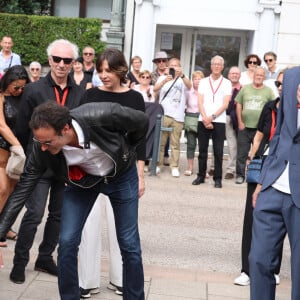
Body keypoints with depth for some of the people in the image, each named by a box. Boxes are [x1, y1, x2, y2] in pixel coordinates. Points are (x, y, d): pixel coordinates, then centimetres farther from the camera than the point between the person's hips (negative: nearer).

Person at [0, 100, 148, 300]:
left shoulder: (103, 116, -38)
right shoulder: (43, 147, -28)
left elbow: (142, 121, -17)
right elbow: (23, 189, -19)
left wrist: (125, 152, -2)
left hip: (121, 175, -2)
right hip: (82, 179, 2)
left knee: (129, 244, -1)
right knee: (67, 242, -7)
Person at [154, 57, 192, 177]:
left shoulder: (183, 80, 7)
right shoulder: (163, 78, 8)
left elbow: (189, 86, -16)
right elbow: (155, 89, -10)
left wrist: (182, 75, -36)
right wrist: (165, 81, -30)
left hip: (178, 116, 0)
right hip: (163, 114, 0)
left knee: (175, 143, 2)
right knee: (160, 141, 3)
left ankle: (174, 167, 5)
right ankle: (158, 164, 10)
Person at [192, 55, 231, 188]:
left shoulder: (226, 83, 6)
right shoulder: (203, 82, 11)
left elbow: (225, 104, -2)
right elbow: (200, 102, 3)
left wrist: (212, 117, -12)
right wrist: (205, 118, -9)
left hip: (219, 121, -2)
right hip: (203, 120, 2)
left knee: (218, 151, -1)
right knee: (202, 150, 5)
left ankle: (218, 178, 5)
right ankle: (201, 176, 14)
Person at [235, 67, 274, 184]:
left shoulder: (268, 91, 3)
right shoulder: (245, 88, 7)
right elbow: (238, 105, 8)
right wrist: (240, 122, 0)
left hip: (260, 128, -1)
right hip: (244, 126, 1)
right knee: (242, 153, 4)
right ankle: (240, 175, 13)